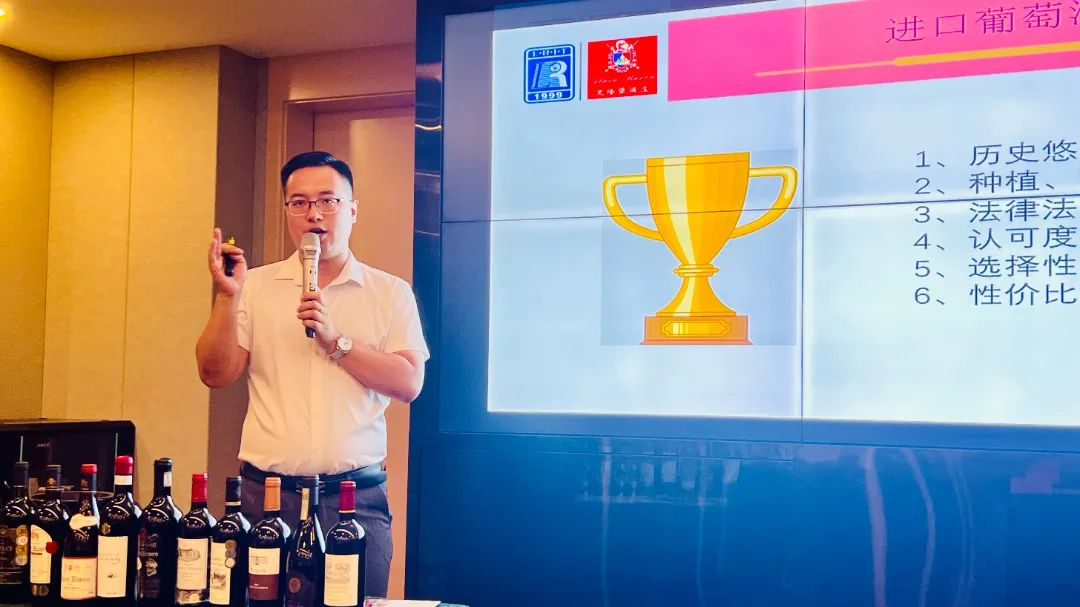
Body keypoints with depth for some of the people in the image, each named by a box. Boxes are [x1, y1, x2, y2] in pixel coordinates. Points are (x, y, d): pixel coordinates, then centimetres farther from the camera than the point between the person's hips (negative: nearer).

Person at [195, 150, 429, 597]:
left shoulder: (391, 292, 5)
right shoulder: (256, 286, 8)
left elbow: (409, 383, -4)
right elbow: (215, 374, 2)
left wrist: (335, 340, -13)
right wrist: (227, 297, -10)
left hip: (357, 496, 0)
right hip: (266, 492, 1)